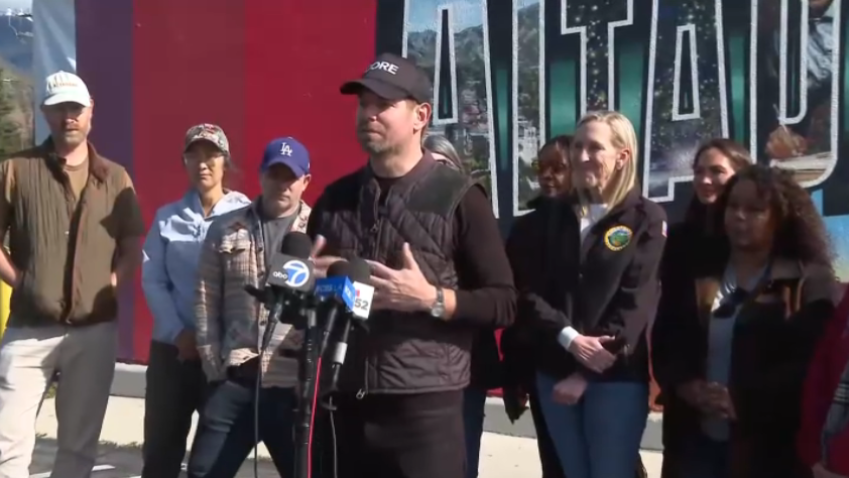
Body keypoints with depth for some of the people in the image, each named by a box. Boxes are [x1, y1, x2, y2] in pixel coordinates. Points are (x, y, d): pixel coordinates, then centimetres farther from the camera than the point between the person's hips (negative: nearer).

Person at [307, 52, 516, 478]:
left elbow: (502, 303, -5)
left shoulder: (458, 198, -3)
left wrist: (431, 299, -19)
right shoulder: (334, 198, 11)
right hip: (344, 405, 5)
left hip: (425, 409, -5)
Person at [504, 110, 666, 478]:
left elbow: (635, 303, -8)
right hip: (553, 371, 4)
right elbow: (525, 288, 0)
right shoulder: (549, 216, 10)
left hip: (616, 376, -3)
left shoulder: (645, 219, -1)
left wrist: (584, 373, -13)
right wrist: (569, 338, -16)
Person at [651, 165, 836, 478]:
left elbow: (810, 363, -10)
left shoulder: (808, 282, -1)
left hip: (767, 446, -3)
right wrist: (687, 388, -9)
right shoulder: (699, 276, 12)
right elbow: (666, 341, 10)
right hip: (697, 439, 4)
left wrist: (744, 402, -18)